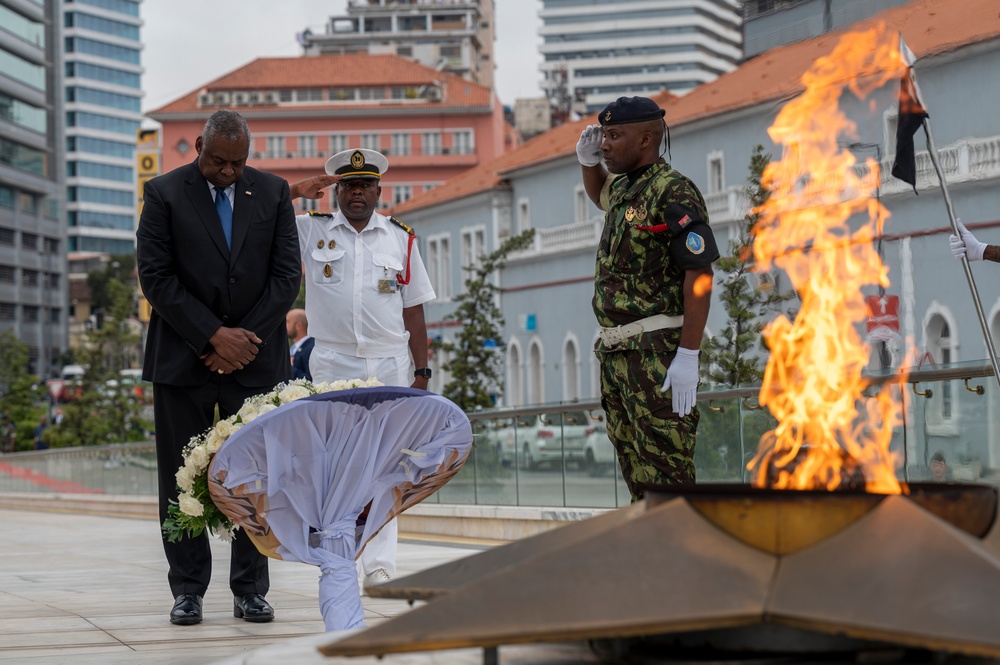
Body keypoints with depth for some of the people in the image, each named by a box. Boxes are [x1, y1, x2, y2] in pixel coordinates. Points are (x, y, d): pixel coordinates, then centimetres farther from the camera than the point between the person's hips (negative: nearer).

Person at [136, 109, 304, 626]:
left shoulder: (273, 192, 7)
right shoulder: (164, 194, -1)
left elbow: (287, 275, 4)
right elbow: (155, 276, -7)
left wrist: (246, 339, -6)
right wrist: (213, 336, -12)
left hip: (256, 357, 2)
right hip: (183, 358, -1)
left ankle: (250, 591, 8)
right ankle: (188, 590, 10)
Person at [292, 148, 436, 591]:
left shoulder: (400, 238, 10)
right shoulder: (309, 230, 7)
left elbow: (413, 309, 11)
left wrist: (422, 371, 7)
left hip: (390, 364, 1)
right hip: (333, 363, -1)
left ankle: (379, 563, -2)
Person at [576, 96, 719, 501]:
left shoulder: (673, 193, -12)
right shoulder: (625, 186, 16)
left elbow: (700, 275, -19)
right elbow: (601, 196, 44)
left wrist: (688, 356, -25)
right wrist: (588, 161, 21)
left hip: (657, 354, -10)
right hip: (617, 353, 10)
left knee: (665, 468, -11)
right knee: (634, 464, 13)